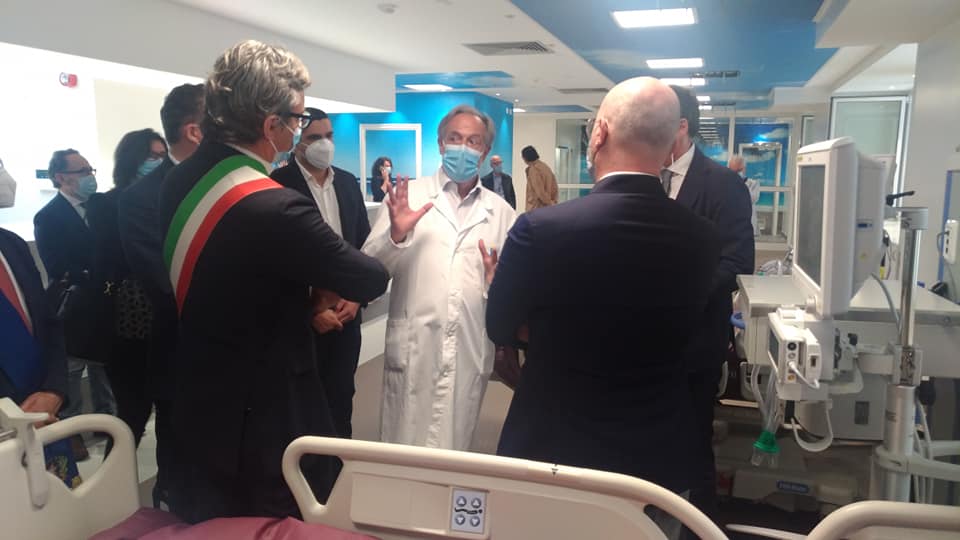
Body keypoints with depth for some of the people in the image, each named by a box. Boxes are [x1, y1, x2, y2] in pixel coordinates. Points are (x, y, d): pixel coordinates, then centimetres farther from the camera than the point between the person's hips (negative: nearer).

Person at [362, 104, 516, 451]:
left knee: (455, 451, 13)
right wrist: (395, 235, -19)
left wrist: (498, 278, -12)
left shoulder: (501, 212, 9)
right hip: (413, 350, -1)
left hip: (471, 352, 2)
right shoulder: (407, 196, 4)